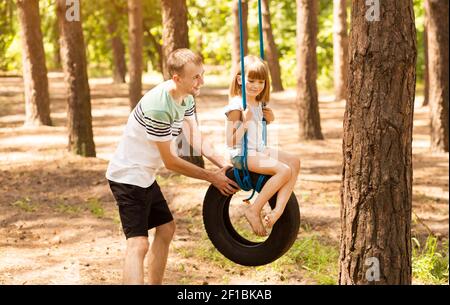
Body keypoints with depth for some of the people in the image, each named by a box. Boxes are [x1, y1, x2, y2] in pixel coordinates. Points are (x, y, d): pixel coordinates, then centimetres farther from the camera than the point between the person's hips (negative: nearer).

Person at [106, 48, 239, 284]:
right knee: (138, 243, -18)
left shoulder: (186, 97, -1)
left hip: (145, 176, 10)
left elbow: (196, 139, 3)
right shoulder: (158, 107, -30)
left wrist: (224, 165, -11)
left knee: (166, 229, 19)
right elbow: (170, 162, -23)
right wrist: (212, 177, -16)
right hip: (128, 176, -10)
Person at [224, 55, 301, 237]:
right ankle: (254, 211, -17)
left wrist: (269, 120, 10)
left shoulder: (258, 104, 13)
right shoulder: (236, 106, -14)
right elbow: (231, 142, -17)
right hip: (242, 154, -9)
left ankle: (278, 209, -17)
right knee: (284, 170, -24)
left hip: (259, 150, 9)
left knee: (294, 162, -7)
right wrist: (245, 122, -26)